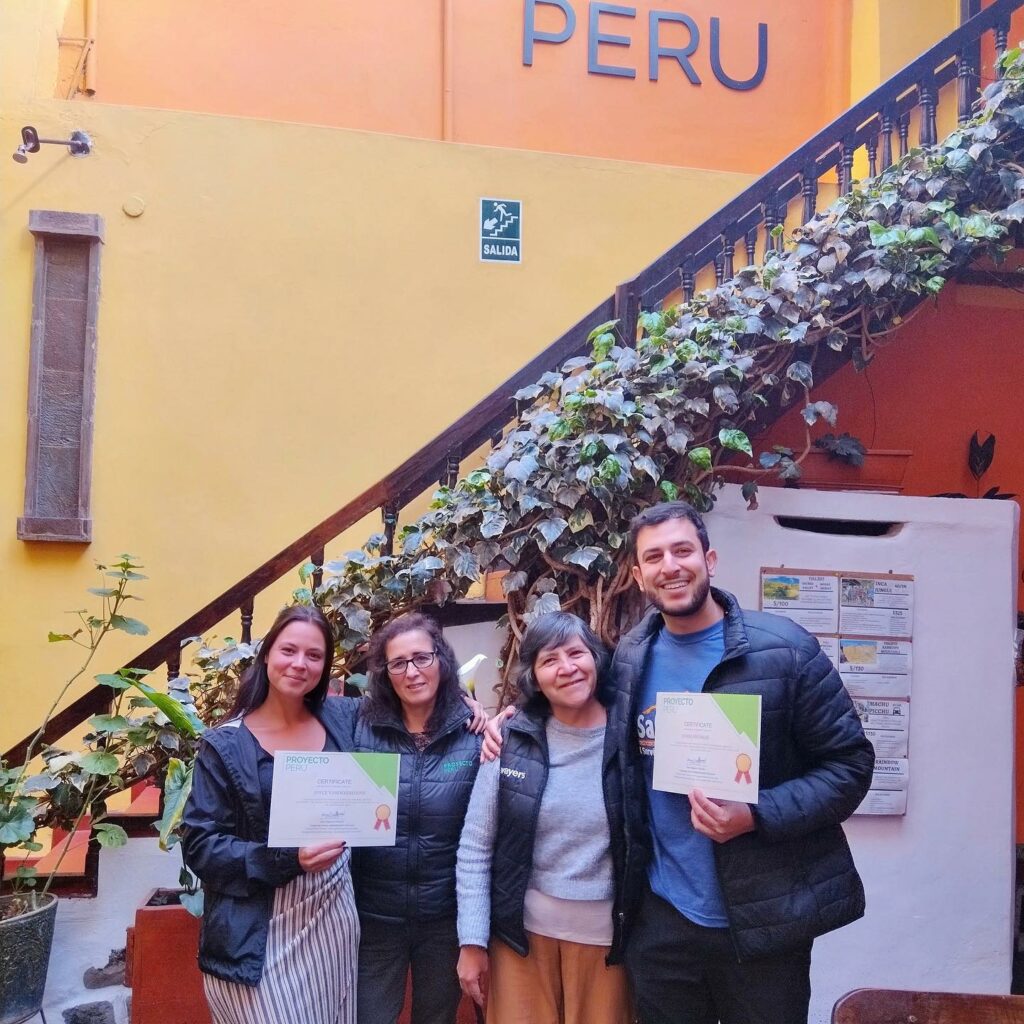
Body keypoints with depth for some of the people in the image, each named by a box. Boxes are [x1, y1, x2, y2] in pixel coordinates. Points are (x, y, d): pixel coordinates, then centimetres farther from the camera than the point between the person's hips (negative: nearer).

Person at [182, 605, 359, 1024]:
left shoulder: (338, 721, 3)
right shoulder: (226, 745, -7)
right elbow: (200, 847, -10)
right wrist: (287, 859, -22)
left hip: (333, 917, 4)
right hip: (260, 934, -4)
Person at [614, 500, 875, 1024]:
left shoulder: (783, 651, -11)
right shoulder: (629, 659, 2)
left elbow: (850, 764, -8)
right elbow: (621, 759, 19)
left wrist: (757, 816, -21)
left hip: (764, 921, -3)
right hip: (662, 919, 4)